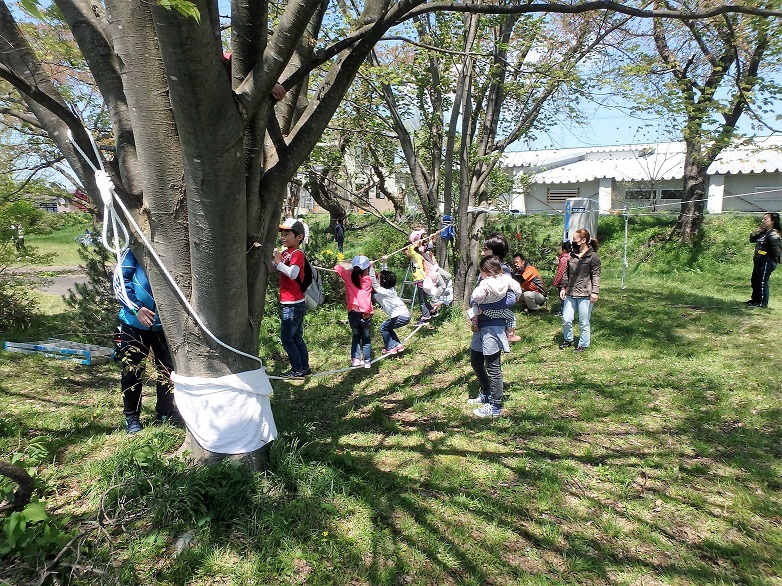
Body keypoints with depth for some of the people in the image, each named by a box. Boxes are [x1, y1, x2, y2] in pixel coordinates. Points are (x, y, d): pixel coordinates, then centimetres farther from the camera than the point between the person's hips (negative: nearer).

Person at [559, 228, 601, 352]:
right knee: (566, 319, 6)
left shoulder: (593, 256, -7)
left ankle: (583, 344, 19)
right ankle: (568, 340, 28)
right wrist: (563, 287, 11)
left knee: (584, 322, 4)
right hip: (570, 293, 6)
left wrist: (595, 292, -15)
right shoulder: (571, 255, 11)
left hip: (585, 294, -5)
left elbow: (596, 275, -8)